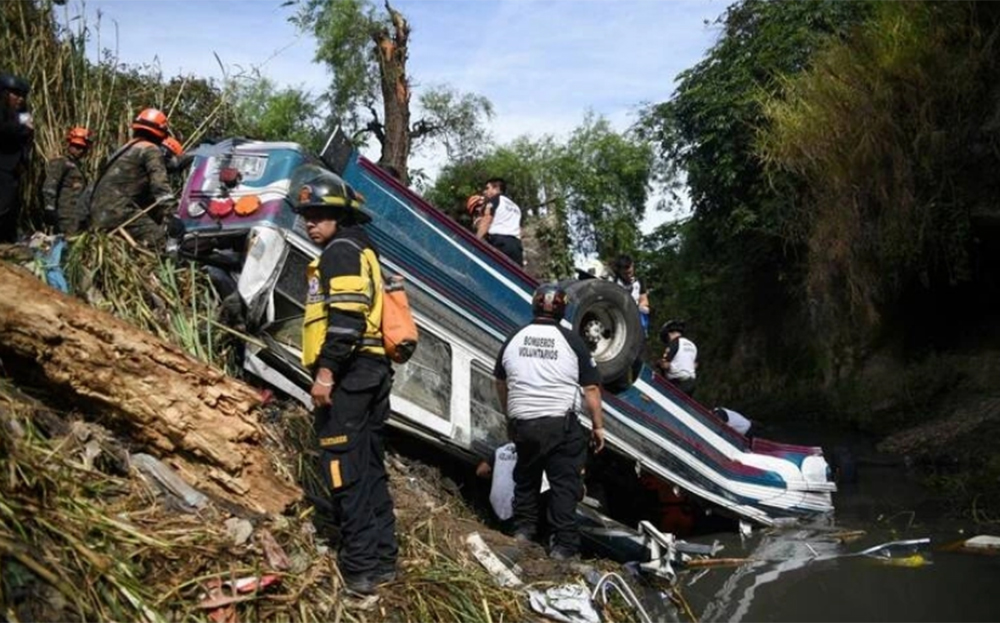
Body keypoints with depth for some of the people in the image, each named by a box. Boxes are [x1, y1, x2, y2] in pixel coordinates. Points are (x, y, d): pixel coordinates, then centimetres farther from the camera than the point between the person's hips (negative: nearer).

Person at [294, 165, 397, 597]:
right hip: (372, 371, 11)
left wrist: (325, 370, -21)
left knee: (345, 470, -8)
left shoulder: (341, 251, -7)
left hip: (347, 373, -10)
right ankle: (382, 559, 19)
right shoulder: (361, 251, 24)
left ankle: (361, 567, -6)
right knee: (370, 468, 13)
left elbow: (346, 316, -20)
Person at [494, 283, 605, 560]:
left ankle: (523, 529, 26)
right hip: (561, 424, -3)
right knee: (564, 484, 3)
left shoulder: (514, 339, 5)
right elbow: (591, 389, -5)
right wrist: (598, 426, 3)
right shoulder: (572, 341, -5)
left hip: (522, 423, 4)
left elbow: (501, 383, 16)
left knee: (526, 477, 23)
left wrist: (510, 414, 30)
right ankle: (563, 545, 3)